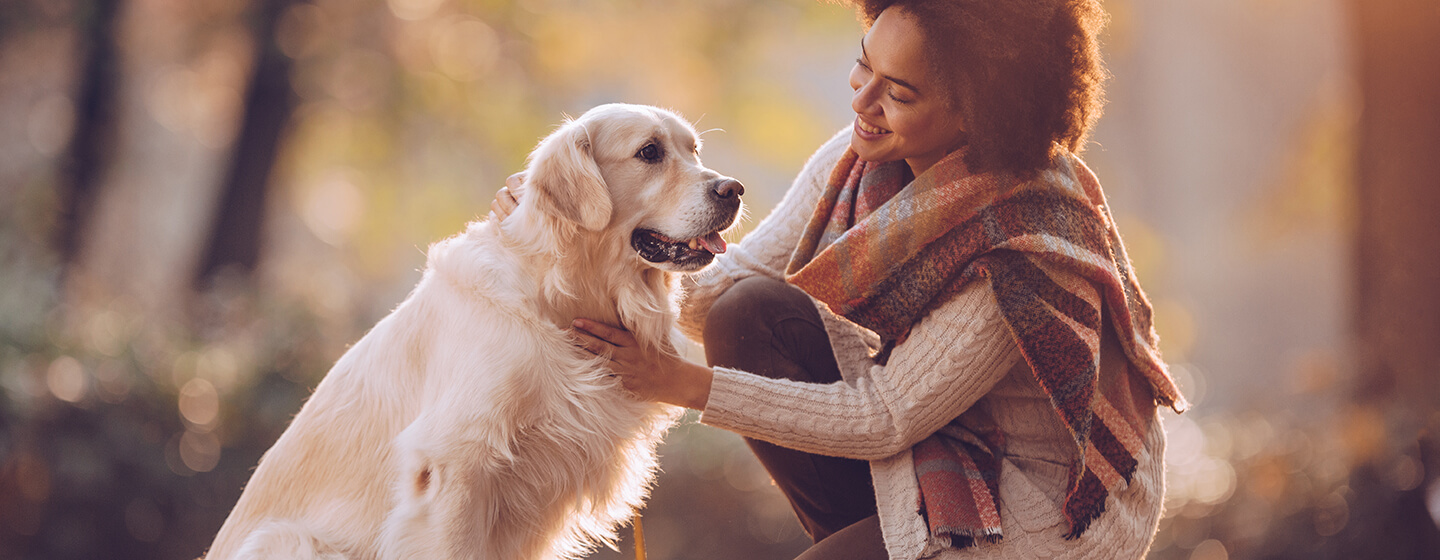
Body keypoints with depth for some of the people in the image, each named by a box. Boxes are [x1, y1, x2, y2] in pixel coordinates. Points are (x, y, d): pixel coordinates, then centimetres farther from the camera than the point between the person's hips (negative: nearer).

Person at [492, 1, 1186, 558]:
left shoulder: (1029, 243, -31)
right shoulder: (860, 160, -9)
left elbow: (883, 420, -26)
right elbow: (726, 282, -4)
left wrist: (686, 384, -24)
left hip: (1056, 497, -7)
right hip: (932, 447, 7)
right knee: (751, 314, -15)